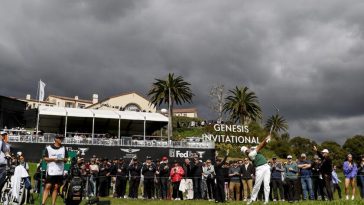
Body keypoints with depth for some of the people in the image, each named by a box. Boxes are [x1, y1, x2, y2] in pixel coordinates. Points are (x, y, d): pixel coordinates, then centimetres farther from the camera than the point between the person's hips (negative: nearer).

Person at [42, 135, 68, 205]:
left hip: (60, 171, 3)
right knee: (48, 186, -8)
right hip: (51, 171, -3)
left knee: (56, 187, 5)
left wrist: (62, 159, -8)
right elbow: (45, 158, 0)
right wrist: (53, 159, -15)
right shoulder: (48, 148, 2)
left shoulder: (63, 148, 12)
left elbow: (66, 159, 13)